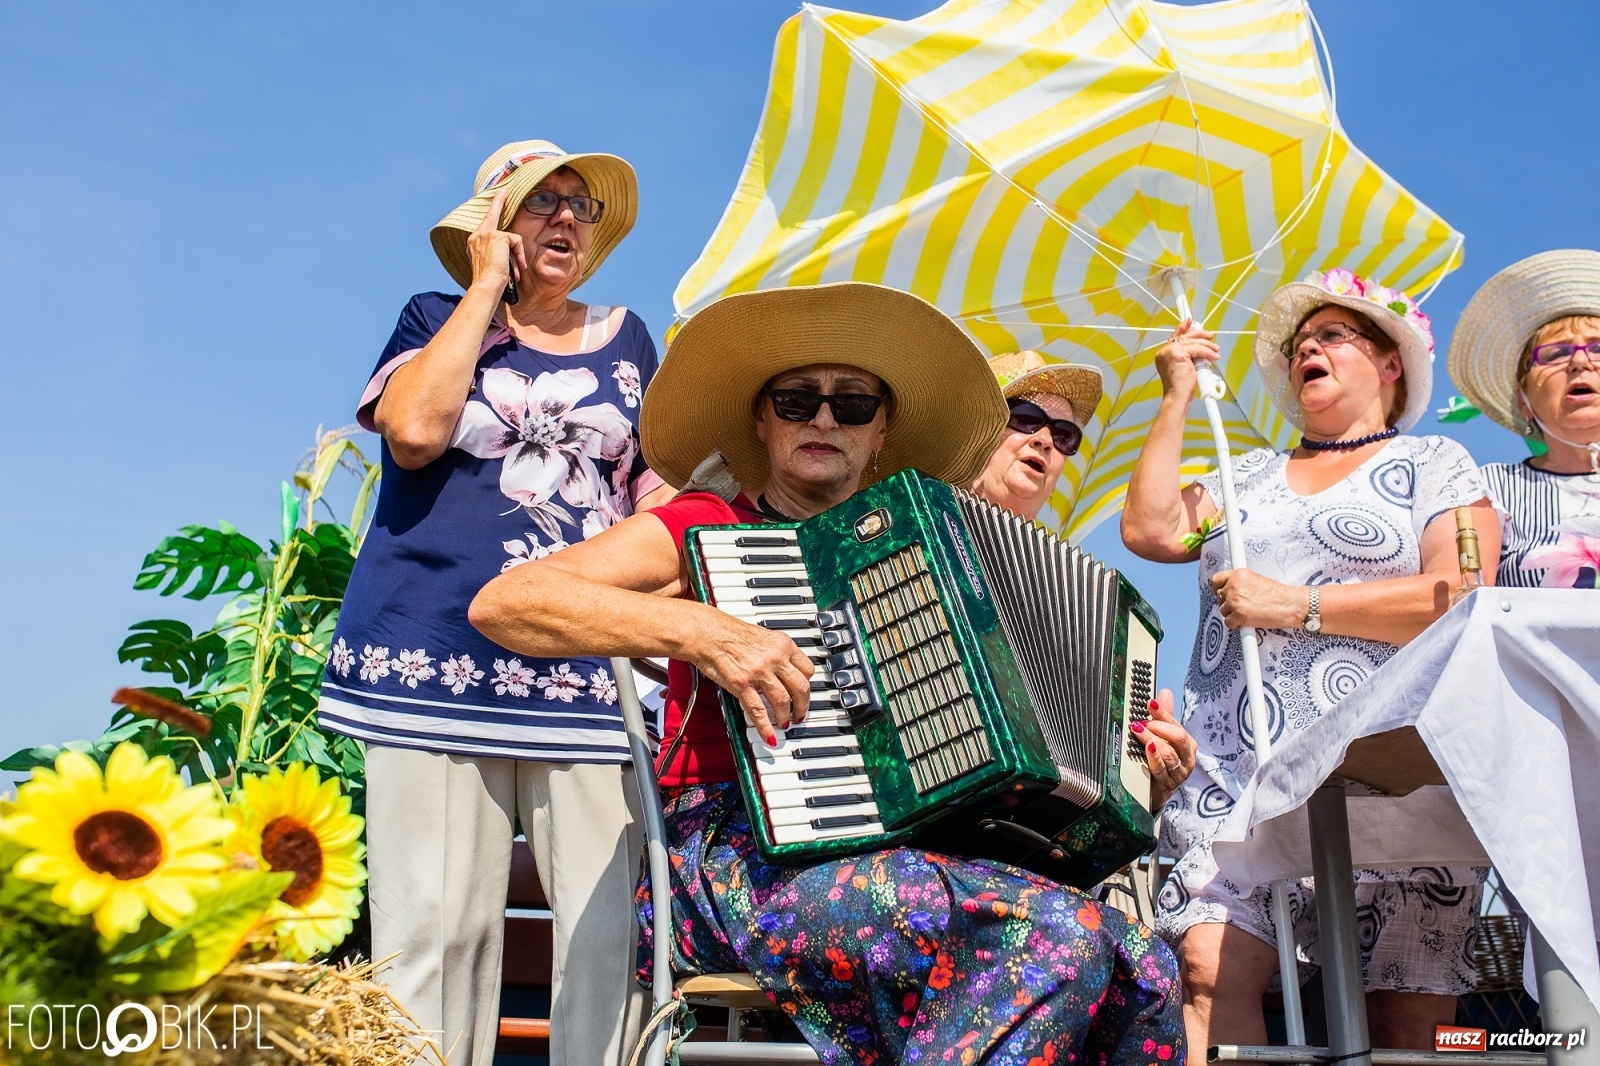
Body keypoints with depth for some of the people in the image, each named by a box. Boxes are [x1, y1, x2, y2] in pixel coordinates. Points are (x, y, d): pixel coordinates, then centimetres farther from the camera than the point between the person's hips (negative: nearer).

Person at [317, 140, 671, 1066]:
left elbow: (653, 480, 20)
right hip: (441, 657, -2)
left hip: (588, 666, 2)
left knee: (605, 926, -2)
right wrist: (486, 288, 1)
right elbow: (415, 430, -7)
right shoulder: (439, 319, 13)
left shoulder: (624, 338, 20)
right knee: (439, 926, -3)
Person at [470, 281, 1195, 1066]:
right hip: (743, 857, -5)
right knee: (1056, 938, -28)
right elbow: (500, 603, -6)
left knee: (1143, 971, -21)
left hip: (906, 859, 5)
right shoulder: (705, 529, 6)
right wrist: (696, 629, -19)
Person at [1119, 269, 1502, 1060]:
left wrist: (1297, 604, -9)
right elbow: (1149, 530, 10)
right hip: (1231, 778, 3)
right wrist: (1176, 401, 15)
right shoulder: (1249, 476, 25)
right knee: (1210, 975, -16)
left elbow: (1461, 596, -3)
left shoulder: (1437, 464, 13)